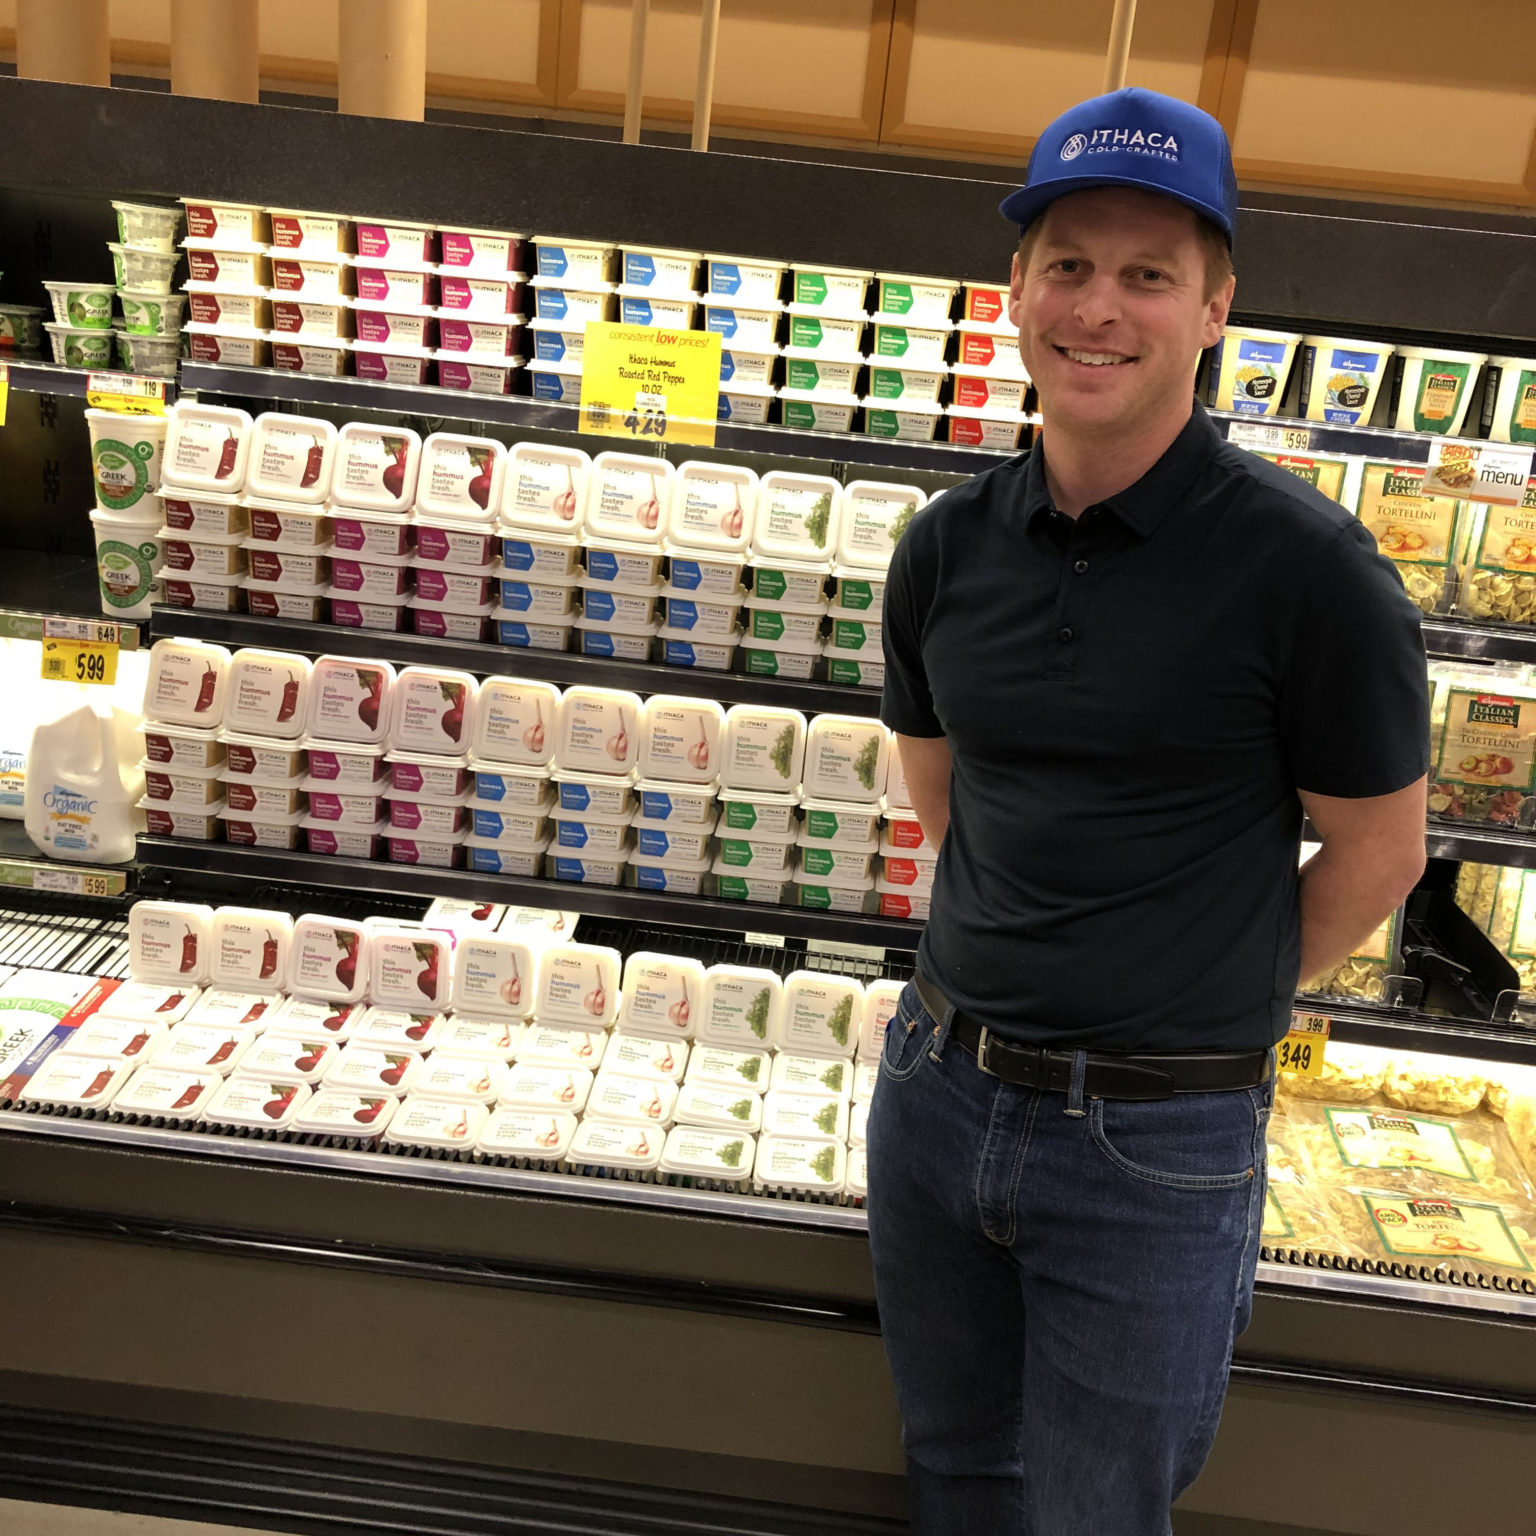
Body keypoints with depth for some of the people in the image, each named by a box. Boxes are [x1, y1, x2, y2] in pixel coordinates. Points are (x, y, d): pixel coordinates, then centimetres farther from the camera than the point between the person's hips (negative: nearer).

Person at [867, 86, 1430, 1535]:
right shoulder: (950, 544, -1)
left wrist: (1223, 1003, 7)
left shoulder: (1305, 567, -16)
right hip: (938, 1081, 5)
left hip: (1157, 1141, -4)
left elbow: (1376, 852, -5)